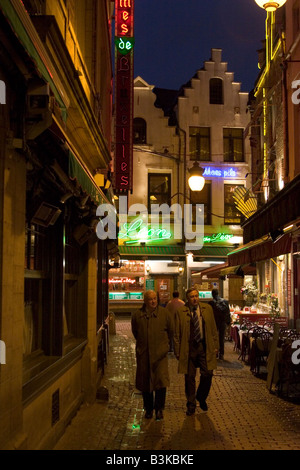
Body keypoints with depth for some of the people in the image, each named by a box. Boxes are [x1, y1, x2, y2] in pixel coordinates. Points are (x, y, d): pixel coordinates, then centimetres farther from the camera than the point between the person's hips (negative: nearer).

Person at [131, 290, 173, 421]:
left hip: (160, 353, -1)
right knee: (145, 382, 8)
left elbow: (171, 331, 11)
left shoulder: (164, 313, 0)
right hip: (143, 354, 2)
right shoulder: (137, 315, 1)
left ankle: (159, 409, 6)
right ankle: (148, 409, 23)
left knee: (161, 380, -9)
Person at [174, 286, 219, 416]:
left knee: (207, 374, -3)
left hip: (205, 346, 2)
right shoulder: (181, 312, -3)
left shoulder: (207, 309, 5)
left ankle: (201, 397, 24)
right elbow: (177, 334, 0)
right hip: (189, 347, -1)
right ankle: (191, 405, 21)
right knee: (190, 377, 6)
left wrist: (215, 345, 5)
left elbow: (213, 329, 10)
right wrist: (178, 351, -3)